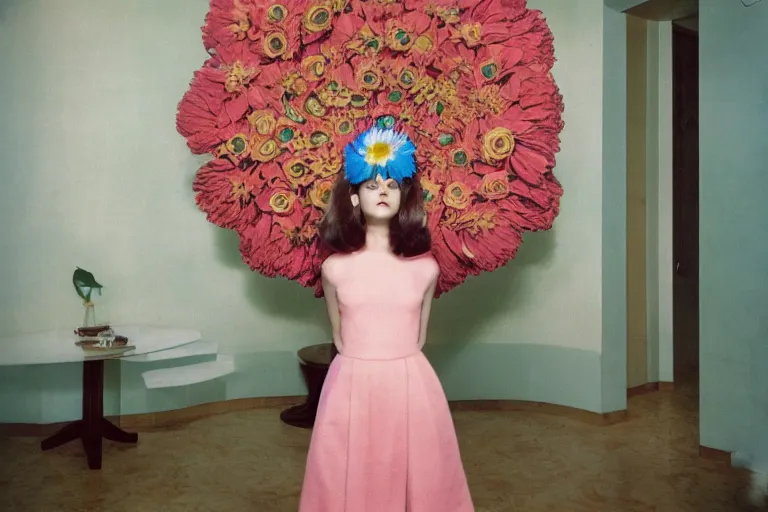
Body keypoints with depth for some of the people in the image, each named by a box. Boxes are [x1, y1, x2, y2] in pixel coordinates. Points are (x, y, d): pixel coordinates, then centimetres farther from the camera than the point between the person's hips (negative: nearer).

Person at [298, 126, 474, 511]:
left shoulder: (425, 266, -1)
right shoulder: (335, 267, -2)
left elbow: (419, 336, 9)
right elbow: (338, 336, 9)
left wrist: (399, 364, 8)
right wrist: (362, 363, 7)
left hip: (410, 383, 1)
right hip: (352, 384, 0)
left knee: (417, 474, 11)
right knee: (352, 481, 10)